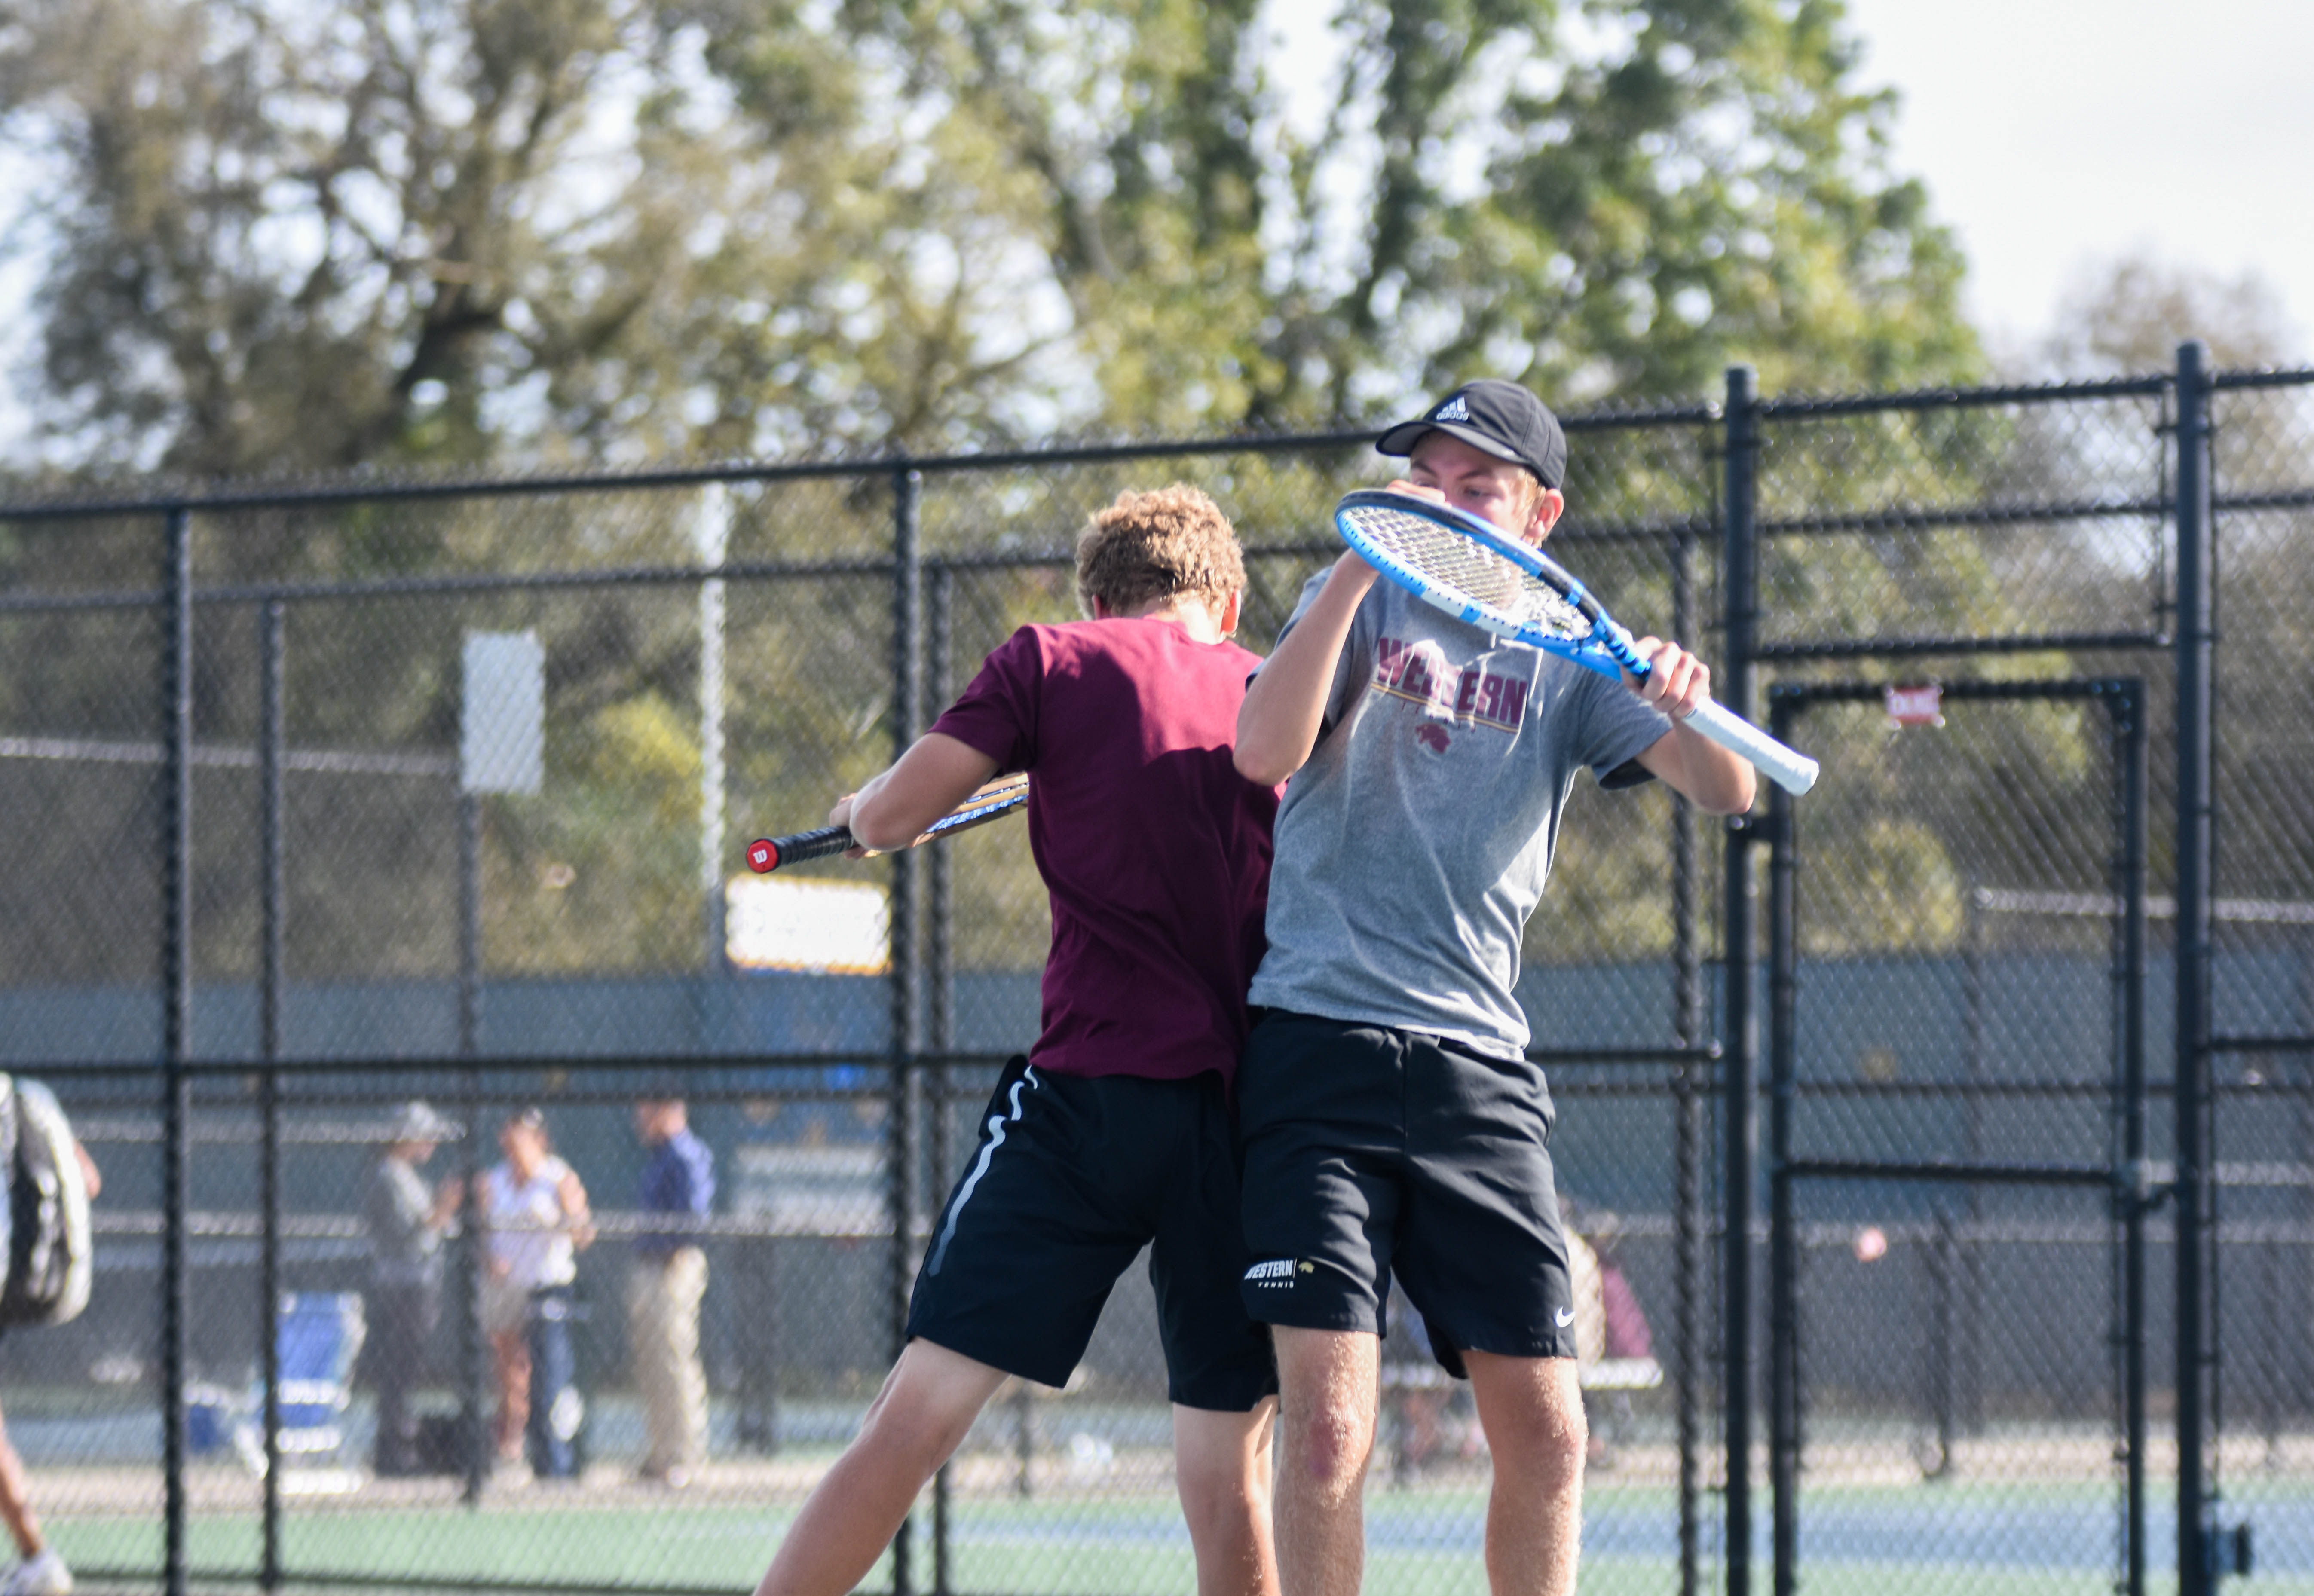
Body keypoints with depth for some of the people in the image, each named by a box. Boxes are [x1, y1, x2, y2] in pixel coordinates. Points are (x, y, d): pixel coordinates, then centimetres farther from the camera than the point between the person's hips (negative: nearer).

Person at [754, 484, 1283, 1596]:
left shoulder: (1054, 661, 6)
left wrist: (864, 808, 23)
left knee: (919, 1413, -4)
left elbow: (888, 818, 2)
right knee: (1227, 1476, 6)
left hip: (1095, 1083, -3)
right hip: (1253, 1108, 3)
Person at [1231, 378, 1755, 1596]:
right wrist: (1360, 564, -16)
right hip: (1319, 1048, -2)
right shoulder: (1364, 608, 7)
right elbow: (1264, 752, -11)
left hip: (1480, 1072, 3)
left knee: (1545, 1439, 0)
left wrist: (1692, 705, -24)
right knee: (1328, 1429, -13)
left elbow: (1728, 791, -2)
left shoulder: (1572, 659, 11)